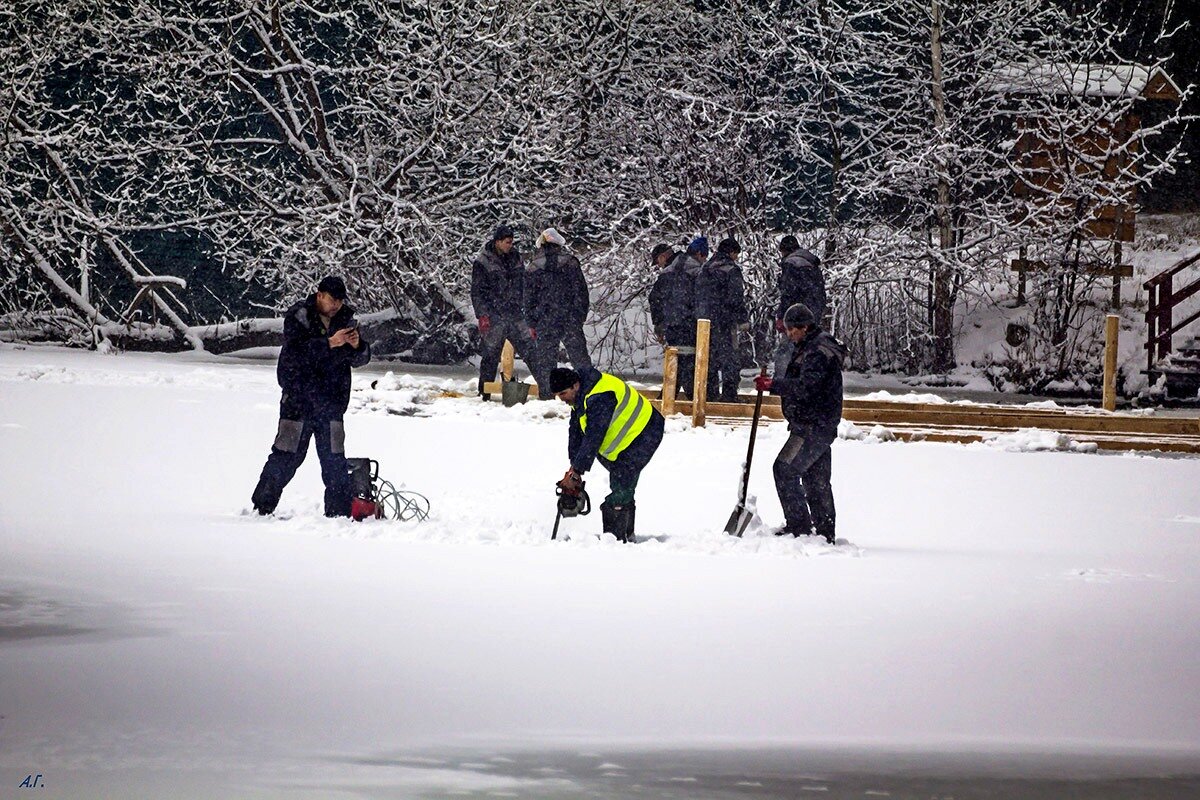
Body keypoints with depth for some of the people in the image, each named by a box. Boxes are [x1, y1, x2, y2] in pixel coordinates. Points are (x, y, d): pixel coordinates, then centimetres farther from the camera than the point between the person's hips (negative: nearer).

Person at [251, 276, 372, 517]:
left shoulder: (346, 318, 8)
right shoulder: (297, 316, -5)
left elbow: (360, 359, 8)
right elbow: (295, 352, -21)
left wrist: (357, 346, -15)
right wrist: (330, 343, -29)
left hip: (331, 402, 4)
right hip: (298, 397, -4)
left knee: (335, 460, 1)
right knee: (286, 456, -4)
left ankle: (339, 511, 4)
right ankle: (262, 507, 4)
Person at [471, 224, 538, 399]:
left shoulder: (515, 257, 11)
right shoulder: (482, 263, -6)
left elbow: (523, 285, 20)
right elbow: (477, 292, -5)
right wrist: (482, 315, -12)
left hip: (515, 314, 4)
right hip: (494, 316, -4)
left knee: (531, 349, -3)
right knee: (491, 354, 0)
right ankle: (485, 392, 10)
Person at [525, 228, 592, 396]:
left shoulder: (533, 267, 2)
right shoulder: (570, 262, 1)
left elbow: (529, 298, 5)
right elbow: (581, 292, 2)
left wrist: (531, 323, 10)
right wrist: (581, 316, 9)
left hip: (544, 321, 0)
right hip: (571, 319, 0)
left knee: (545, 357, 4)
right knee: (579, 356, 5)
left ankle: (545, 395, 1)